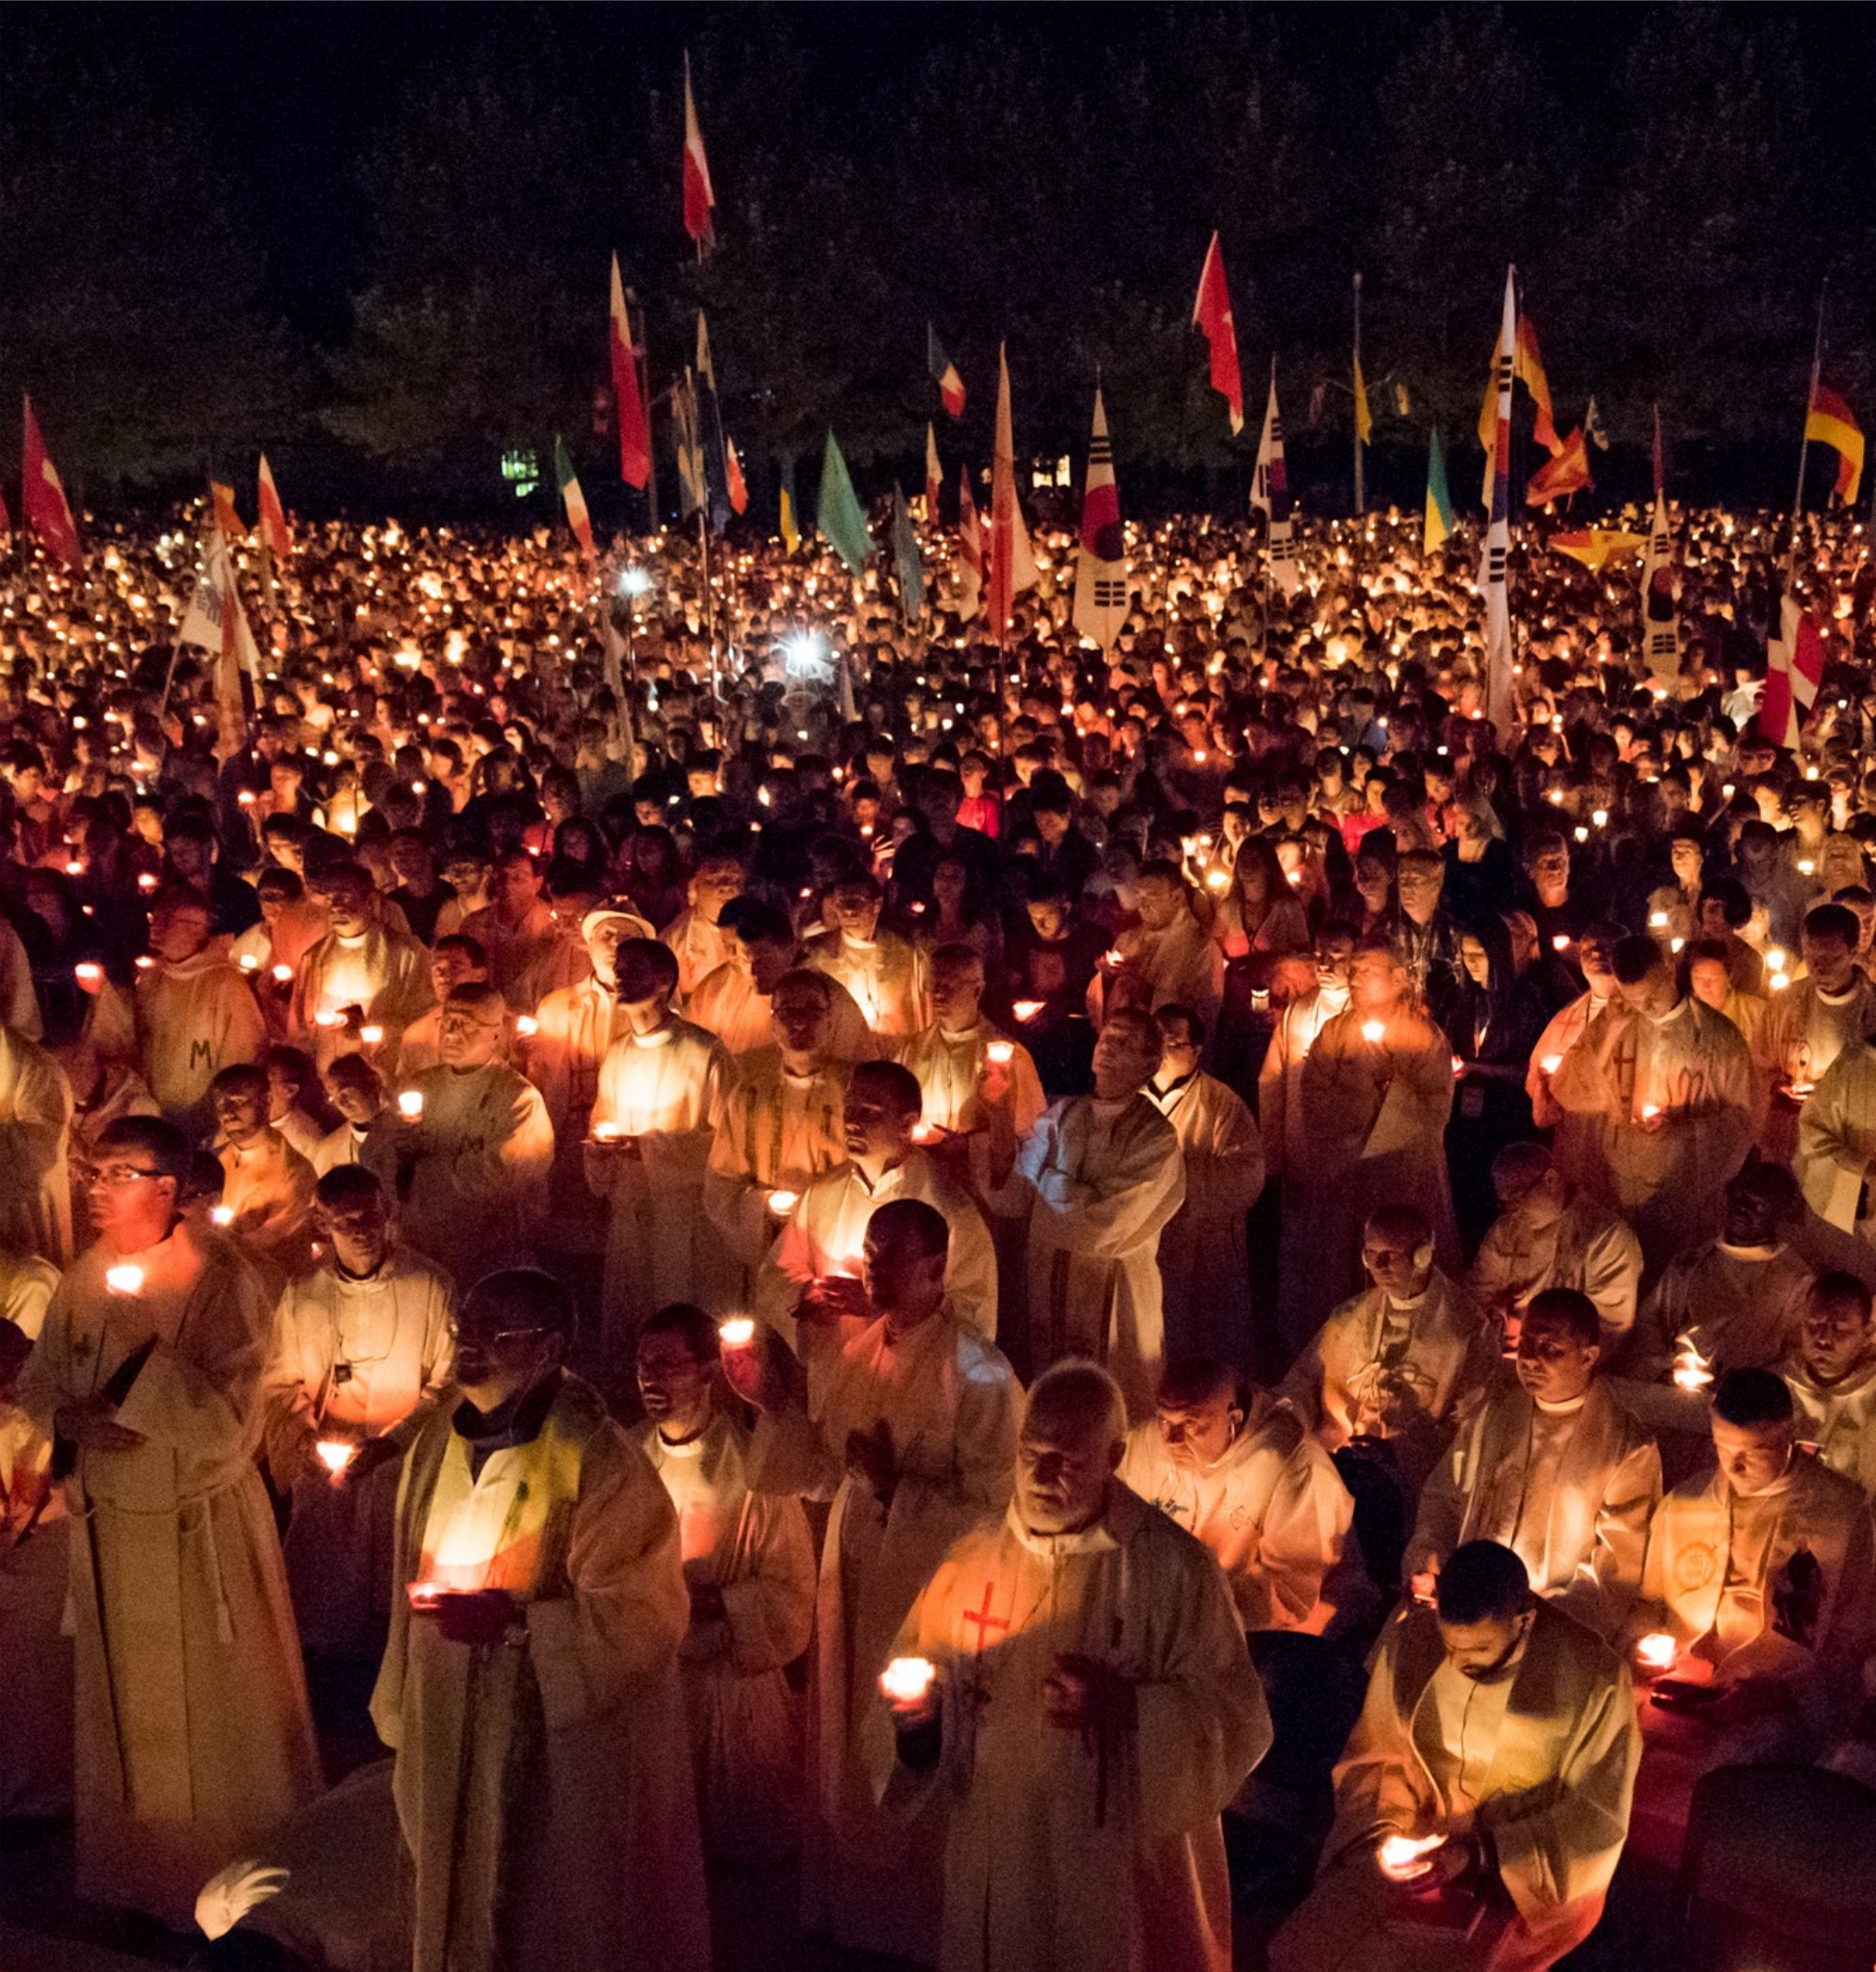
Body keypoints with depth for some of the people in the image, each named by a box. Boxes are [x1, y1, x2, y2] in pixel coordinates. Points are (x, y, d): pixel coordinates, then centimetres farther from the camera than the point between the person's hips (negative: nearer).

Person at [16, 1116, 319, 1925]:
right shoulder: (88, 1272, -1)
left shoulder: (219, 1278, -18)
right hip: (110, 1525, 6)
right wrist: (74, 1419, -13)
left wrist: (143, 1343, -30)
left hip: (199, 1530, -5)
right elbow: (37, 1383, 7)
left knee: (215, 1709, 9)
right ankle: (141, 1863, 39)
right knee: (127, 1705, 20)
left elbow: (223, 1421, -23)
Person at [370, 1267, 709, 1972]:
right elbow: (412, 1579, 13)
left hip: (563, 1739, -6)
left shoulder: (597, 1458, -18)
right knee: (461, 1914, 20)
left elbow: (639, 1616, -18)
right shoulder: (439, 1441, 3)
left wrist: (515, 1620, -24)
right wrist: (404, 1715, 17)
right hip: (452, 1740, 6)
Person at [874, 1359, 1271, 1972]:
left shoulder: (1175, 1568, -10)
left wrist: (1127, 1705, -24)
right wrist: (914, 1706, -13)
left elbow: (1237, 1721, -12)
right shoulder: (973, 1558, 2)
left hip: (1124, 1873, -3)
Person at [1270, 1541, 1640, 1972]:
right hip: (1419, 1850, 4)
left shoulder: (1593, 1679, -16)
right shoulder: (1410, 1641, -5)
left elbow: (1594, 1824, -9)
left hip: (1528, 1870, -4)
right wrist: (1384, 1834, -10)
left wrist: (1481, 1851, -18)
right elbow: (1373, 1756, 8)